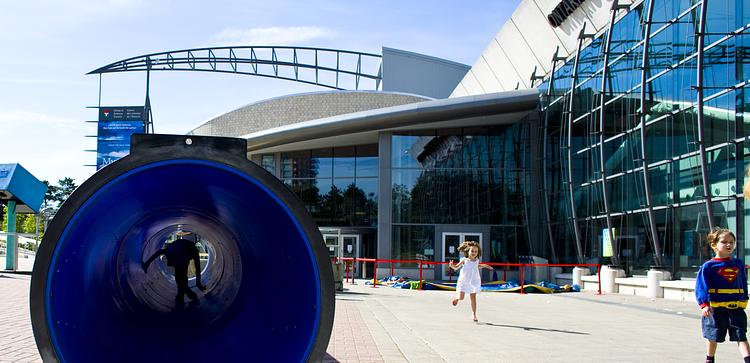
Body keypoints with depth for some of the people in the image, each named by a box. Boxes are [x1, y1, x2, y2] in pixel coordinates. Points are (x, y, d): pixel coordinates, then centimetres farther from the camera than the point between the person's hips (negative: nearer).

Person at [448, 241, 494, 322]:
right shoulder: (464, 260, -7)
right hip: (464, 281, -2)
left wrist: (483, 266, 16)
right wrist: (452, 266, -23)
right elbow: (456, 267, -2)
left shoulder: (476, 260, 3)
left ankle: (473, 314, 10)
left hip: (474, 282, 2)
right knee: (461, 297, -7)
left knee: (473, 298, 1)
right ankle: (457, 298, 31)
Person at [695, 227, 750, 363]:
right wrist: (704, 305, -22)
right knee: (713, 337, 11)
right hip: (715, 307, -2)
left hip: (736, 306, 2)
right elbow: (701, 287, -11)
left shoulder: (738, 264, 8)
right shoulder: (709, 266, -6)